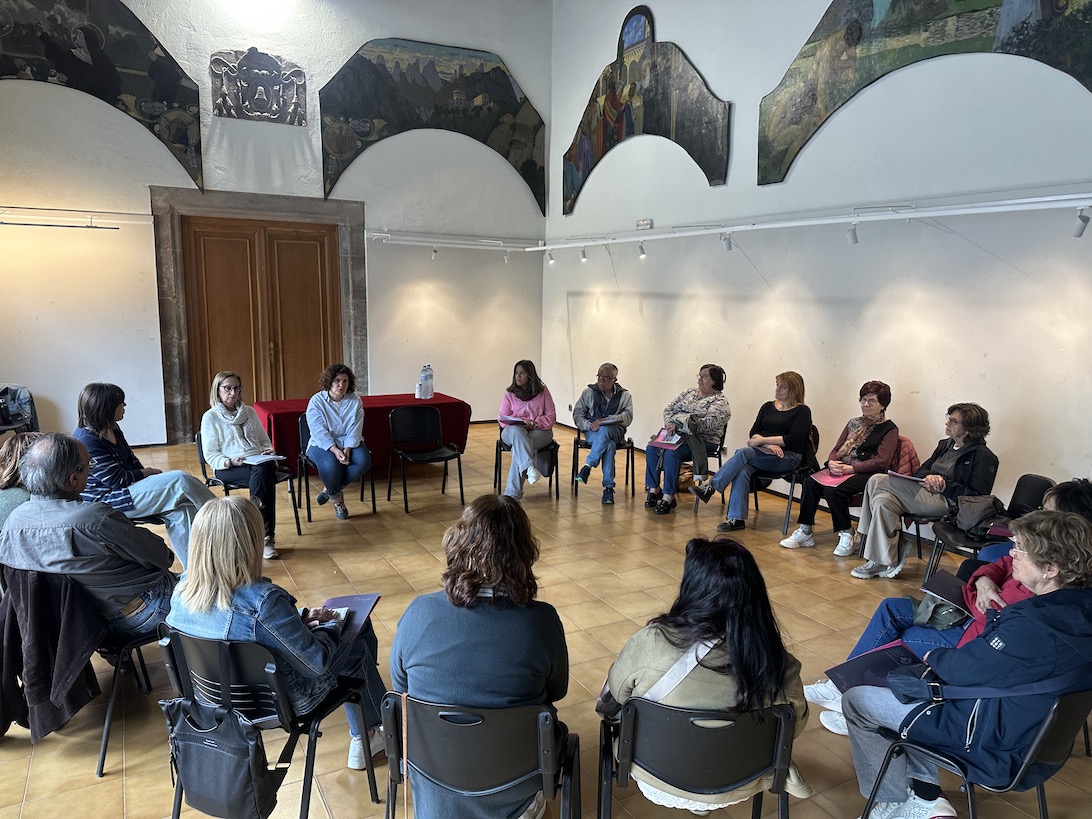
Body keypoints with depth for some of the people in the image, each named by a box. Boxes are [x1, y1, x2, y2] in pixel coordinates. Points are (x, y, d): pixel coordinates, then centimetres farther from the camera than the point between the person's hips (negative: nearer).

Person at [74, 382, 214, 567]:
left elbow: (131, 460, 17)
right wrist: (146, 472, -4)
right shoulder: (87, 441, -20)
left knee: (180, 509, -15)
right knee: (180, 480, -21)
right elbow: (117, 480, -20)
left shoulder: (112, 430, 7)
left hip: (126, 489, 9)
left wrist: (149, 475, -1)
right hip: (107, 501, -9)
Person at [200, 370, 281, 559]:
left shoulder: (249, 412, 21)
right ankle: (266, 535, -34)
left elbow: (265, 441, 26)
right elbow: (210, 455, 2)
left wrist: (268, 452, 3)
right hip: (228, 468, -3)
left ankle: (264, 536, -34)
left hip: (259, 462, 4)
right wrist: (230, 462, -16)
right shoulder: (211, 417, 7)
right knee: (263, 475, -35)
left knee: (264, 471, -34)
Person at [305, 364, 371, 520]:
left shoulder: (355, 401, 0)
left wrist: (347, 450, -24)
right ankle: (336, 498, -3)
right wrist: (335, 450, -29)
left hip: (350, 443, 3)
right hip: (322, 444, -3)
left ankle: (329, 489, -5)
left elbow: (355, 431, -6)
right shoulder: (316, 401, -7)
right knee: (330, 464, -35)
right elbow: (320, 433, -16)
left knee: (363, 461, -28)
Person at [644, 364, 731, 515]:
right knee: (652, 449, -19)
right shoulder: (689, 392, 18)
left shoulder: (720, 402, -3)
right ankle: (653, 490, -10)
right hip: (677, 434, 6)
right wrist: (670, 423, -7)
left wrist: (678, 424, -20)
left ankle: (668, 497, -25)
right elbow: (669, 408, 16)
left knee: (671, 453, -33)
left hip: (702, 440, -6)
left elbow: (707, 424, -17)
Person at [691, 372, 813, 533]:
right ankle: (736, 519, -31)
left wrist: (762, 440, -12)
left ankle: (710, 487, -25)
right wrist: (768, 445, -12)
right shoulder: (768, 407, 17)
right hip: (765, 454, 5)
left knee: (743, 452, -28)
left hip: (789, 457, -5)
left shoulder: (802, 411, 0)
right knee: (742, 470, -29)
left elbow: (793, 439, -12)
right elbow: (754, 433, 8)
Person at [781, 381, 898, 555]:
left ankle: (846, 535, -14)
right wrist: (832, 462, -5)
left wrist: (850, 468, -17)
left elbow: (881, 461, -9)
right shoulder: (854, 423, 22)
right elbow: (836, 449, 19)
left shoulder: (889, 429, 2)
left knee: (833, 490, -33)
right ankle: (804, 532, -17)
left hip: (868, 474, -6)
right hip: (841, 469, 6)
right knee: (810, 483, -22)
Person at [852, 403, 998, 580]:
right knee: (882, 501, -20)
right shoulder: (946, 445, 19)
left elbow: (978, 497, -10)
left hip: (947, 503, -8)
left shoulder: (982, 456, -5)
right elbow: (921, 470, 20)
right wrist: (928, 477, -4)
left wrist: (946, 486, -17)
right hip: (925, 496, 8)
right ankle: (882, 562, -14)